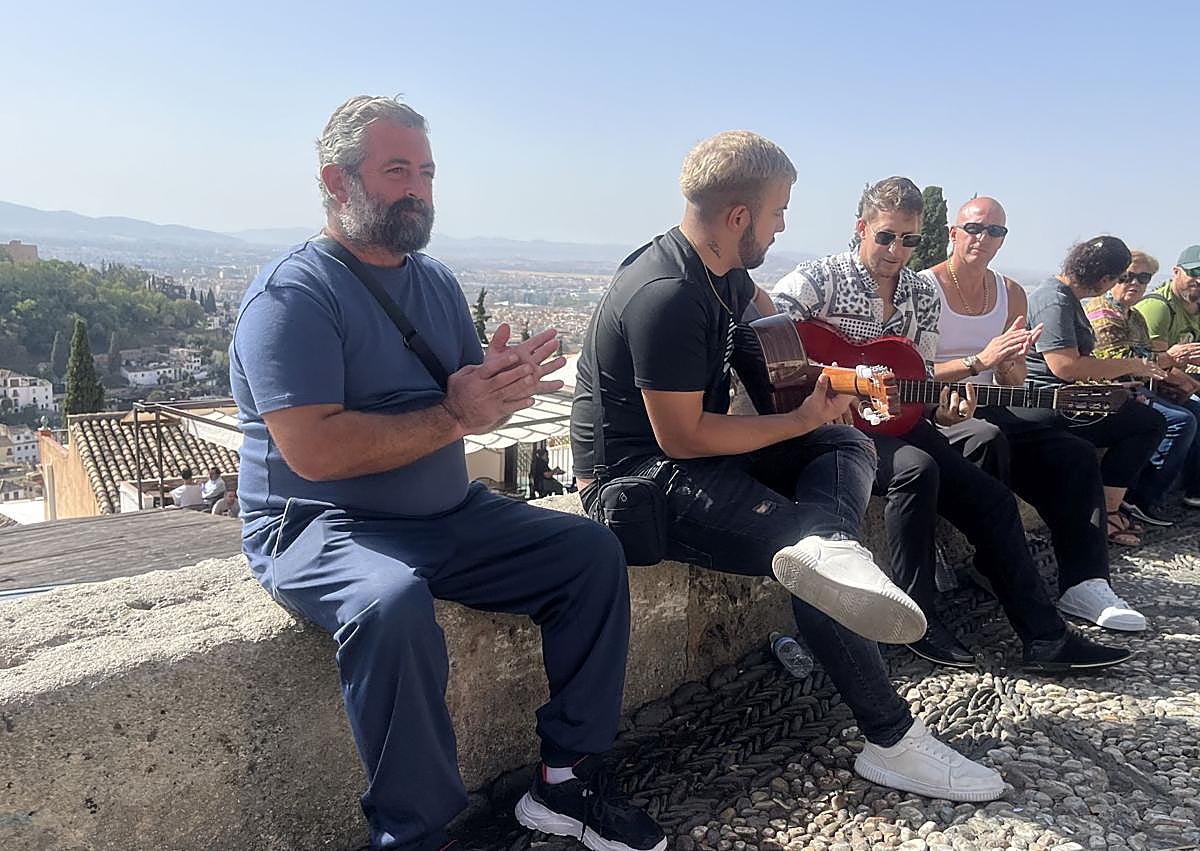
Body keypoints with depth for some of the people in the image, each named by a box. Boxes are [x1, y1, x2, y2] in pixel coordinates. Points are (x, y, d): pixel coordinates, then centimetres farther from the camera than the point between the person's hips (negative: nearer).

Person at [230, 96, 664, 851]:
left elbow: (470, 405, 10)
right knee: (393, 602, -38)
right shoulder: (294, 294, -12)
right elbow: (311, 451, -23)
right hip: (320, 527, -7)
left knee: (593, 552, -3)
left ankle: (567, 780, 4)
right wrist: (451, 418, -22)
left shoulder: (435, 280, 12)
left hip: (448, 514, 8)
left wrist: (503, 383, -15)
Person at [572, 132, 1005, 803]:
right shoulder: (667, 296, -24)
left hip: (691, 446, 10)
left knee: (850, 445, 3)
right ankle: (894, 742, -15)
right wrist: (800, 422, -14)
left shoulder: (726, 270, 7)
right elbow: (682, 437, -24)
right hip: (639, 473, -10)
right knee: (796, 542, -23)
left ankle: (827, 546, -31)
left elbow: (761, 308, 33)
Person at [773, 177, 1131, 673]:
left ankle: (1044, 639, 4)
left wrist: (942, 411, -6)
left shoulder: (925, 298, 12)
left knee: (992, 499, -5)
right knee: (917, 469, -34)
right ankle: (917, 621, -18)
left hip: (895, 422, 7)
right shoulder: (821, 278, -6)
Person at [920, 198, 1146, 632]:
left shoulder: (1011, 294, 13)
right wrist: (979, 361, -25)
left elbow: (1012, 383, 14)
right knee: (991, 445, -35)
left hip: (988, 409, 6)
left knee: (1076, 455, -13)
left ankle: (1084, 584, -11)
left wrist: (1010, 362, -10)